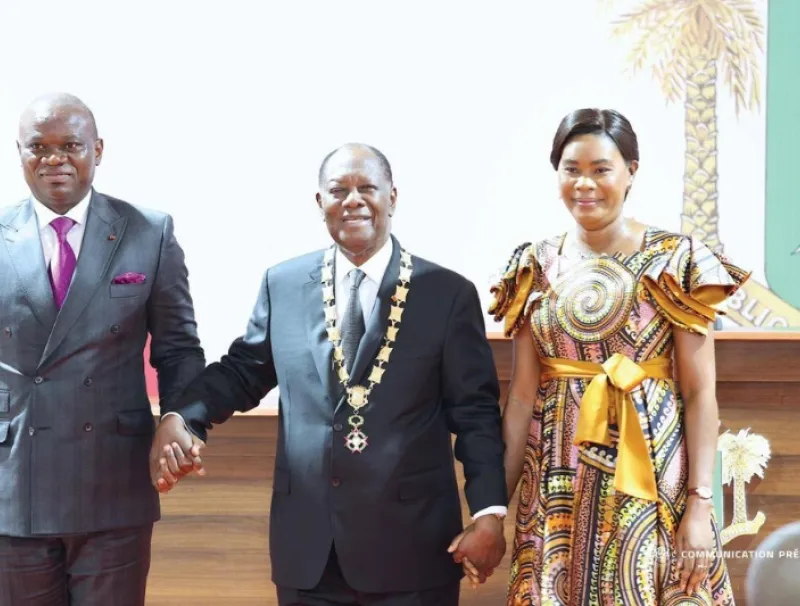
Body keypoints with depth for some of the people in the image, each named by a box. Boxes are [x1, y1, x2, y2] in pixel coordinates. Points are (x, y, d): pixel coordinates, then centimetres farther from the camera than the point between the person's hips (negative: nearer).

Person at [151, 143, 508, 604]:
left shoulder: (448, 294, 0)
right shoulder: (283, 285, 7)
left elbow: (476, 413, -2)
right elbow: (242, 371, 14)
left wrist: (490, 512, -11)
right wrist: (180, 418, -5)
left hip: (411, 544, -2)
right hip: (306, 544, 2)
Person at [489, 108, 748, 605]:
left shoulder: (676, 261, -4)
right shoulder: (537, 267, 4)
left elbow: (700, 392, -6)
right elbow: (522, 393, 5)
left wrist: (700, 507, -12)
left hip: (653, 477, -3)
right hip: (558, 487, 3)